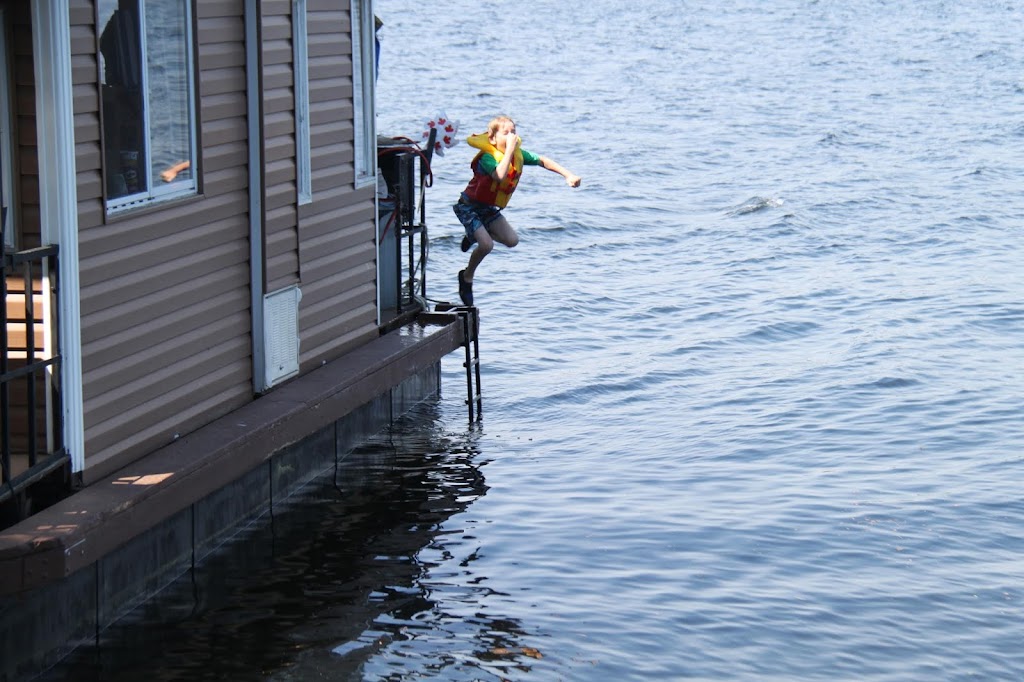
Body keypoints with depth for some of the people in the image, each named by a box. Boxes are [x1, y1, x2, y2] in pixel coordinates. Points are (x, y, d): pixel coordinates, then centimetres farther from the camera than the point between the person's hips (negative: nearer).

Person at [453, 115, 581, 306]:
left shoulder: (518, 154, -6)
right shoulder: (487, 157, -28)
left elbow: (542, 161, 6)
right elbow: (500, 175, -48)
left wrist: (568, 175, -2)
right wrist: (509, 149, -42)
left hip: (489, 208, 7)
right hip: (469, 206, -7)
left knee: (512, 240, -2)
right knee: (486, 245, -21)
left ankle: (475, 236, 23)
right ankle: (467, 276, 5)